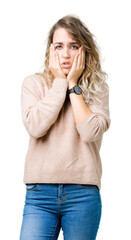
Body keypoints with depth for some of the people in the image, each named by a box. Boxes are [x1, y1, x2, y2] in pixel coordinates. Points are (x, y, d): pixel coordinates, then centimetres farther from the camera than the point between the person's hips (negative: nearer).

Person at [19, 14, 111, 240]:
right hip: (40, 193, 0)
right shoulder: (33, 83, 6)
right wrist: (59, 82, -5)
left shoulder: (97, 88, 6)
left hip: (83, 194, 0)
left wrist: (73, 85, -5)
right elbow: (36, 127, -11)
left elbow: (90, 132, -11)